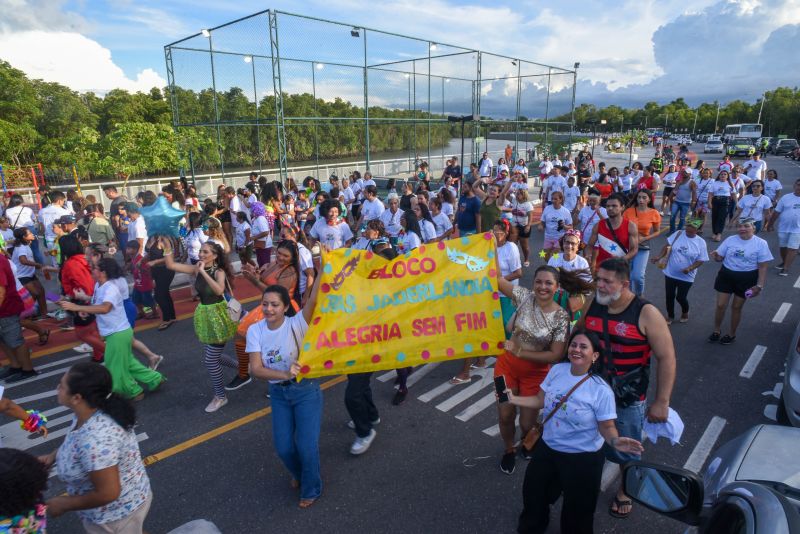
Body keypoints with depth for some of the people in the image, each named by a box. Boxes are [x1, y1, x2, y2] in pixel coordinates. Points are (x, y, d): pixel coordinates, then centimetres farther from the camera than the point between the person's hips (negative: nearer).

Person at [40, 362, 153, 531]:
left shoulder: (95, 439, -38)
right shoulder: (91, 412, -10)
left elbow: (108, 493, -32)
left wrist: (64, 504, -19)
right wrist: (54, 455, -1)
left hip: (116, 515, -7)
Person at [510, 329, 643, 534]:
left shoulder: (601, 390, -23)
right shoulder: (557, 370, -8)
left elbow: (606, 426, -16)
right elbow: (541, 400, 2)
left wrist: (615, 441, -36)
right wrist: (513, 399, -6)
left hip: (583, 458, -5)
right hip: (547, 447, 5)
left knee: (576, 509, 14)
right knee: (533, 490, 23)